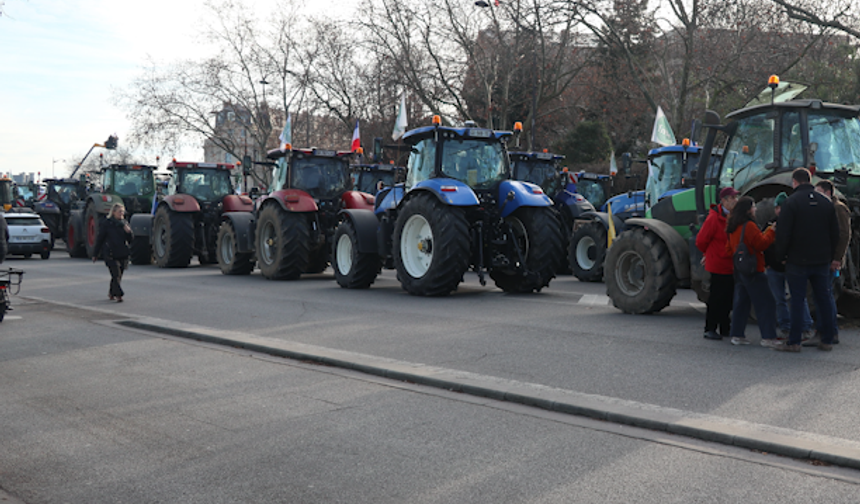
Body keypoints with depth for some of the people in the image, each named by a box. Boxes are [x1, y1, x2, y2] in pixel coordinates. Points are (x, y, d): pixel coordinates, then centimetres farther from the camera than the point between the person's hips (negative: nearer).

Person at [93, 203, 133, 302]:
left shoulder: (124, 223, 10)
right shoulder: (107, 223, -3)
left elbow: (130, 240, 11)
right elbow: (99, 239, 1)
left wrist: (128, 232, -11)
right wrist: (95, 254, 2)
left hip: (123, 254, 5)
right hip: (110, 254, -5)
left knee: (118, 275, 10)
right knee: (116, 274, -14)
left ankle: (111, 293, 28)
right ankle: (118, 294, -16)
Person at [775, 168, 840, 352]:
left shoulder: (791, 202, -10)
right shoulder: (826, 202, 8)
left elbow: (783, 233, -13)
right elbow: (835, 233, 12)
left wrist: (781, 255, 0)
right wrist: (833, 258, 17)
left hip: (798, 261, -5)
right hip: (822, 261, 5)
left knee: (797, 301, -1)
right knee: (823, 300, 10)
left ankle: (794, 342, 1)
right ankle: (827, 340, 15)